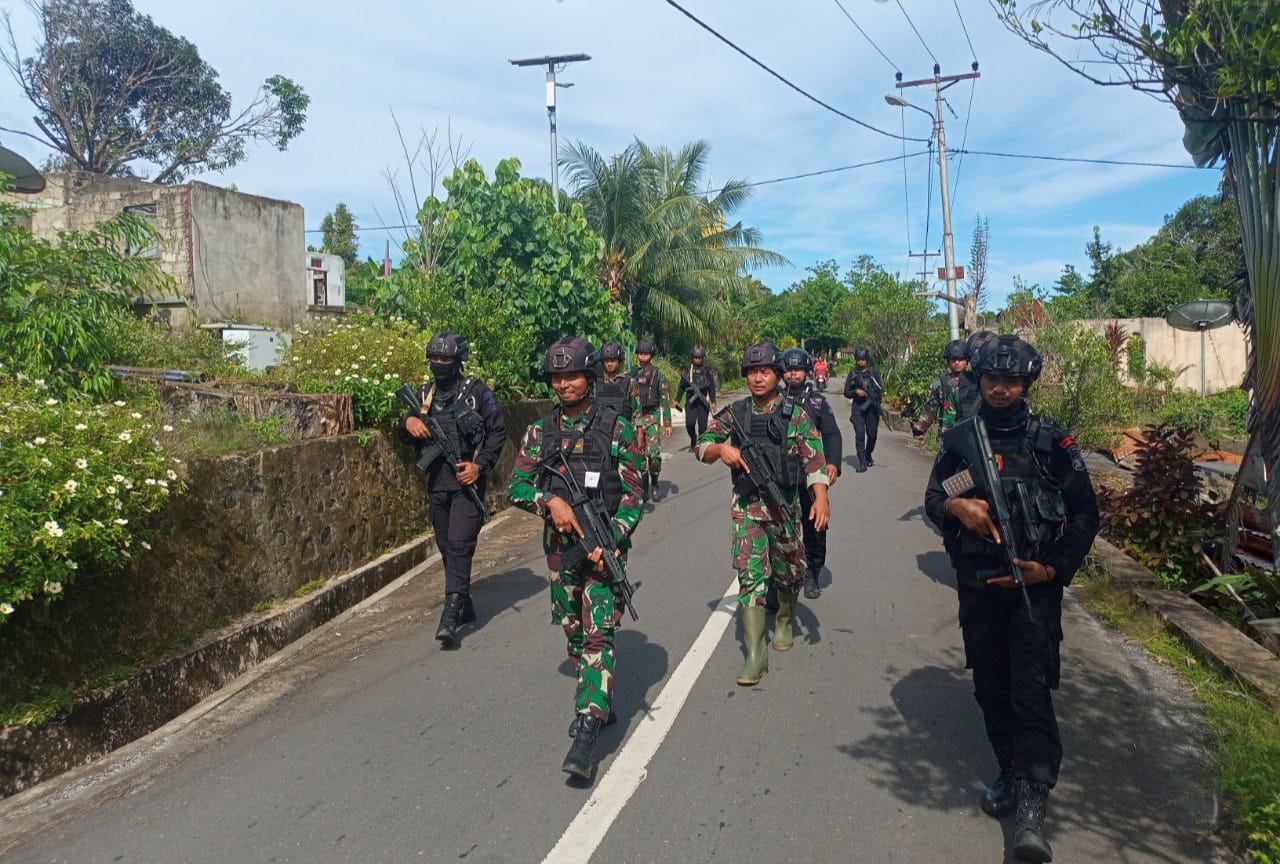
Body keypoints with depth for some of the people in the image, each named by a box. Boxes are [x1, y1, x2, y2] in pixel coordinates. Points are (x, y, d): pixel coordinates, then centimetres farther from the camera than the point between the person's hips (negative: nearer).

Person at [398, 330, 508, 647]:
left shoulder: (476, 391, -3)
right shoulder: (425, 394, 12)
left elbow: (498, 431, -2)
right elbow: (407, 438, 14)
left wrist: (480, 465, -12)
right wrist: (408, 423, -10)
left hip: (467, 481, -6)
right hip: (436, 483, 6)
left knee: (459, 546, -13)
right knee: (446, 548, 12)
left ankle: (450, 617, -14)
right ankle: (465, 607, 26)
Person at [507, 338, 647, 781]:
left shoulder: (617, 428, -6)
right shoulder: (540, 430, 5)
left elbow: (634, 494, -7)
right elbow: (517, 486, 3)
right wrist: (550, 501, -16)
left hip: (604, 545, -4)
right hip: (560, 546, 5)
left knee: (598, 635, -11)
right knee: (574, 633, 14)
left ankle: (586, 733, -12)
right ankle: (600, 703, 34)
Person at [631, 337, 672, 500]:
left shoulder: (658, 374, 0)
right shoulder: (632, 373, 9)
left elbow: (665, 400, 0)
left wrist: (668, 423, -4)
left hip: (653, 417, -3)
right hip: (636, 418, 3)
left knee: (654, 453, -12)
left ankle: (654, 482, 10)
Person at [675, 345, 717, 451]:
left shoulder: (708, 372, 4)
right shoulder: (687, 371, 6)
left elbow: (712, 388, 5)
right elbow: (681, 387, 11)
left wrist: (713, 402, -2)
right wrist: (677, 400, 6)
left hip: (703, 403, 0)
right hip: (690, 402, 0)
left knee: (702, 426, -2)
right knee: (690, 423, -13)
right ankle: (693, 440, 12)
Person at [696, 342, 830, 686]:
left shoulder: (795, 414, -3)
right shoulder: (735, 413, 4)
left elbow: (814, 456, -13)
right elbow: (702, 448, 6)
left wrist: (821, 496, -27)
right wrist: (722, 448, -17)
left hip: (785, 506, 0)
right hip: (747, 507, 0)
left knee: (790, 573, 13)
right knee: (751, 574, -9)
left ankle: (784, 622, 44)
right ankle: (755, 655, -8)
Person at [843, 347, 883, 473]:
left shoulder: (874, 373, 5)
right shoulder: (852, 374, 6)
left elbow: (880, 390, 1)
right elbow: (846, 393, 6)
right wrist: (856, 391, -13)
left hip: (872, 407, 1)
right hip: (858, 407, -1)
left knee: (872, 434, 7)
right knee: (859, 434, -11)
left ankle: (868, 456, 33)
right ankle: (862, 463, -11)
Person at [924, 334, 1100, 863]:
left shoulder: (1052, 441, -2)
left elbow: (1085, 514, 2)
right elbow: (932, 497, 6)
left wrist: (1053, 569, -9)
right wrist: (955, 505, -17)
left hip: (1034, 582, -3)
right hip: (977, 582, 3)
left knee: (1031, 689, -9)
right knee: (990, 686, 13)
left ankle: (1031, 809, -10)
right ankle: (1010, 772, 31)